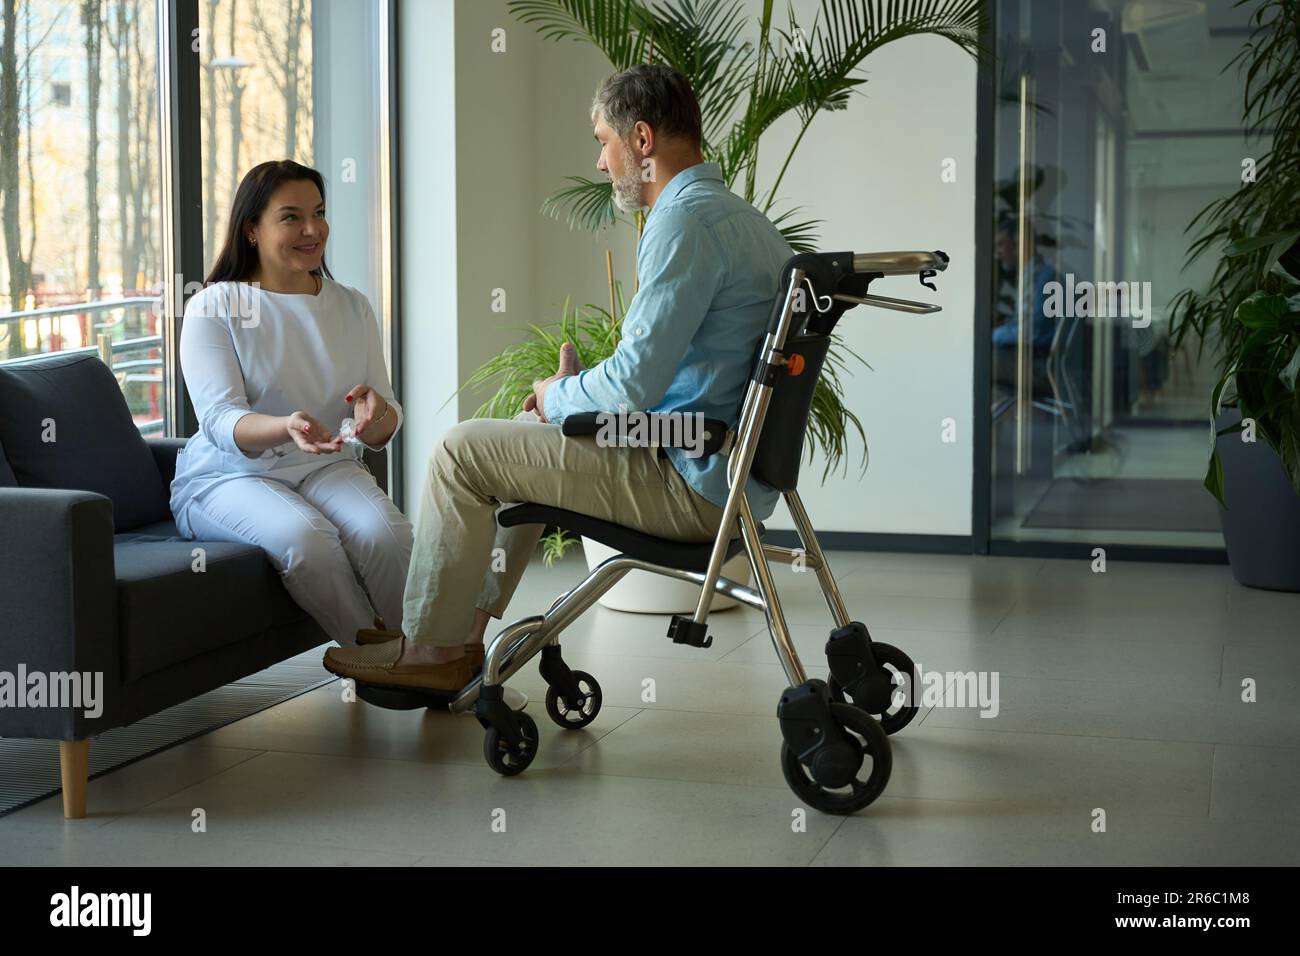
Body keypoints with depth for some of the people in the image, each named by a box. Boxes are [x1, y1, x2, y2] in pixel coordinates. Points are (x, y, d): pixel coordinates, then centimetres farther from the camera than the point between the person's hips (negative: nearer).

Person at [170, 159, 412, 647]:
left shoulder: (352, 308, 11)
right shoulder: (212, 309, -2)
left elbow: (384, 431, 8)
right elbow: (220, 421, -14)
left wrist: (376, 414, -19)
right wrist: (286, 427, -36)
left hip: (327, 467, 3)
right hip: (229, 475, -3)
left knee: (383, 532, -30)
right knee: (305, 536, -34)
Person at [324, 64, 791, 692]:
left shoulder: (686, 220, -19)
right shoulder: (743, 217, 15)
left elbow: (633, 384, -25)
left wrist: (557, 397, -4)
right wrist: (570, 392, 13)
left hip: (691, 487, -11)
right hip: (734, 474, 11)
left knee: (461, 450, -4)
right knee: (523, 440, 28)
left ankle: (429, 648, 10)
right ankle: (466, 628, 29)